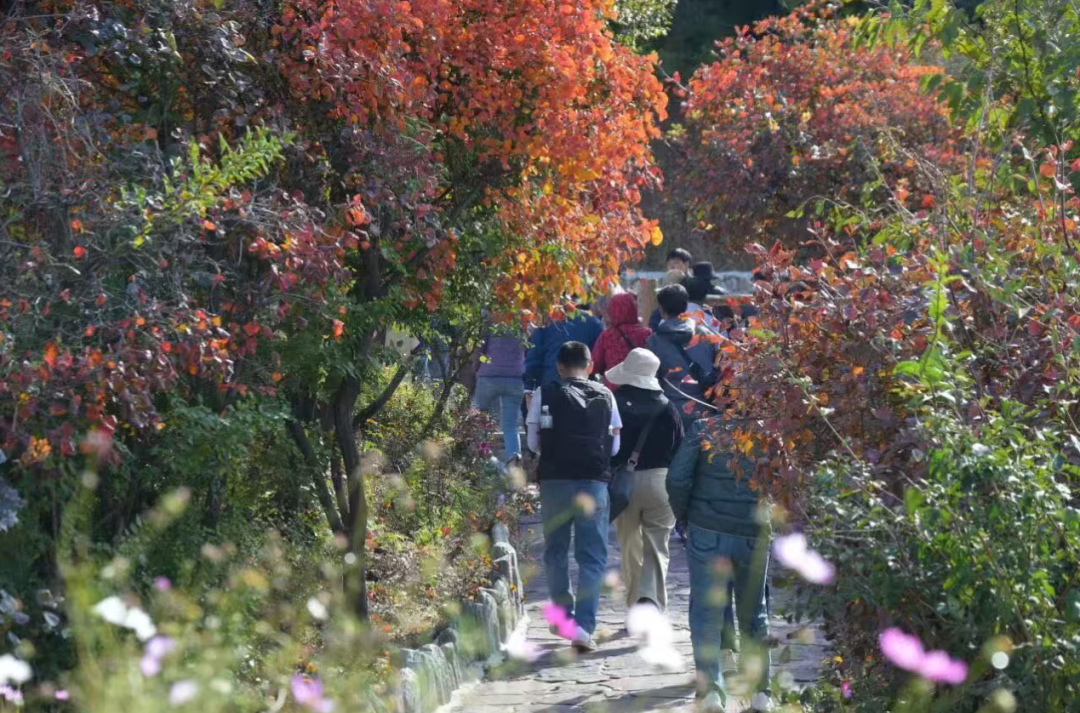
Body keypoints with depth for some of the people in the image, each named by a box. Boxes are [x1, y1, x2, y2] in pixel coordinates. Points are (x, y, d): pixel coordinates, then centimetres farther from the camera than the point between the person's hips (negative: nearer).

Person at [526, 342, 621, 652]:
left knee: (556, 552, 17)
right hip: (594, 481, 0)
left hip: (554, 480, 0)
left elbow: (534, 442, 4)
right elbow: (615, 445, 8)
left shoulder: (544, 395, 1)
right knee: (593, 557, 2)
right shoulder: (604, 396, 5)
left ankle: (563, 616, 26)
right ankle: (583, 626, -10)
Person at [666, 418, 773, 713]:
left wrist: (683, 515, 6)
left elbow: (676, 479, -10)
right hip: (754, 537, 2)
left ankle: (710, 687, -14)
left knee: (707, 611, 1)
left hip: (707, 534, -2)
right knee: (754, 614, 15)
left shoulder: (702, 430, -6)